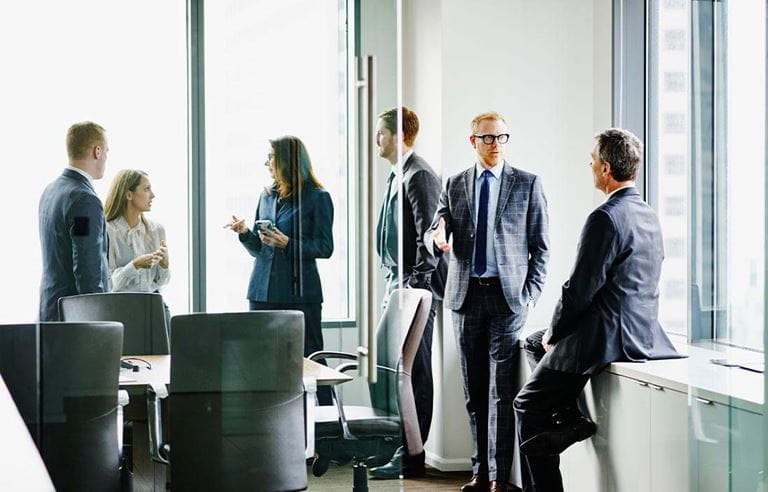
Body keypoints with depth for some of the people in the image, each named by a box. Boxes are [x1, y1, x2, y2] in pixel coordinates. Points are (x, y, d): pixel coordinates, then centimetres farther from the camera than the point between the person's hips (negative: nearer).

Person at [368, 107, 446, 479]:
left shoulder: (419, 176, -13)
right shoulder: (397, 175, 18)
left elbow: (430, 235, -19)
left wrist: (416, 285, -19)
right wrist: (395, 285, 19)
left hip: (415, 288, -10)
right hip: (398, 285, 10)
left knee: (413, 371, -6)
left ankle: (410, 457, -3)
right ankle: (404, 446, 21)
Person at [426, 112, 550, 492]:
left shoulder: (528, 184, 3)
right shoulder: (455, 185, 10)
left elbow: (540, 245, 3)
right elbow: (435, 231, 4)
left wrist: (530, 294, -6)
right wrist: (437, 236, -21)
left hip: (508, 297, -3)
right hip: (466, 295, 3)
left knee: (501, 391, -7)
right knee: (474, 390, 8)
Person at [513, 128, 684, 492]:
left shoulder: (605, 219, -20)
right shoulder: (649, 216, 10)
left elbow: (580, 289, -20)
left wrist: (555, 332, -2)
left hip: (606, 338, -10)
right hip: (642, 331, 10)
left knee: (528, 407, 5)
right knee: (533, 343, 25)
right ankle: (569, 417, 10)